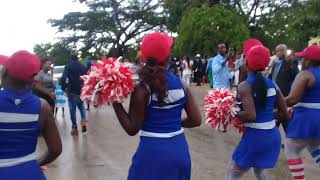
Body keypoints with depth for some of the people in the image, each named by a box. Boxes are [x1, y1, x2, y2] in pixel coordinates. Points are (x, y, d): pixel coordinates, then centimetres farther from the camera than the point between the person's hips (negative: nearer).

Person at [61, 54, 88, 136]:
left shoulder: (68, 66, -3)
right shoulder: (83, 67, 9)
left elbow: (63, 78, -15)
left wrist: (64, 88, -4)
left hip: (72, 91, -4)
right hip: (82, 90, 4)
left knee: (72, 109, 5)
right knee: (81, 106, 22)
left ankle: (75, 127, 6)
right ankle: (83, 121, 3)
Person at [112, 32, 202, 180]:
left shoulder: (141, 89, -14)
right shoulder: (181, 85, -3)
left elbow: (132, 129, -11)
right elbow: (196, 120, 0)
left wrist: (116, 102, -8)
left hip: (153, 152, -3)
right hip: (179, 150, 4)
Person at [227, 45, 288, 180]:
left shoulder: (244, 86, -14)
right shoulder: (272, 84, 5)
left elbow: (251, 115, -25)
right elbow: (284, 111, 7)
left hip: (256, 136, -7)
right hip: (273, 136, 7)